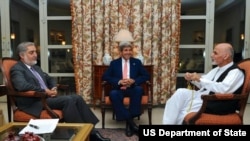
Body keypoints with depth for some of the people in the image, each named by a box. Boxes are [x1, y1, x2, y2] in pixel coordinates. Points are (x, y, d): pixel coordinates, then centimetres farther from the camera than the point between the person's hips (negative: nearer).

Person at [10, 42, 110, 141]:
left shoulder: (36, 67, 21)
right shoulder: (16, 69, -6)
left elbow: (50, 79, 29)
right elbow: (22, 86, -25)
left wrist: (54, 88, 6)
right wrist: (44, 90, -17)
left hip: (48, 97, 8)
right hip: (35, 103, -8)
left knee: (77, 98, -12)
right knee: (68, 100, -27)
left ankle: (91, 131, -12)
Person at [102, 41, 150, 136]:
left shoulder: (137, 62, 12)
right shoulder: (114, 63, 10)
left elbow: (146, 76, 7)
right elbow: (105, 77, 3)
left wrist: (134, 81, -12)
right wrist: (119, 81, -13)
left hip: (132, 89, 1)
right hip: (119, 89, 0)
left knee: (139, 90, -34)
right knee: (113, 94, -34)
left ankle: (129, 121, -26)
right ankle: (130, 121, -26)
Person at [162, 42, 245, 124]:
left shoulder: (236, 72, -12)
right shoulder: (217, 69, 14)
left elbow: (223, 89, -28)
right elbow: (203, 84, 18)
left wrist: (200, 79, -25)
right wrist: (192, 79, -2)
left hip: (216, 105, -8)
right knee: (181, 92, -14)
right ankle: (168, 122, -12)